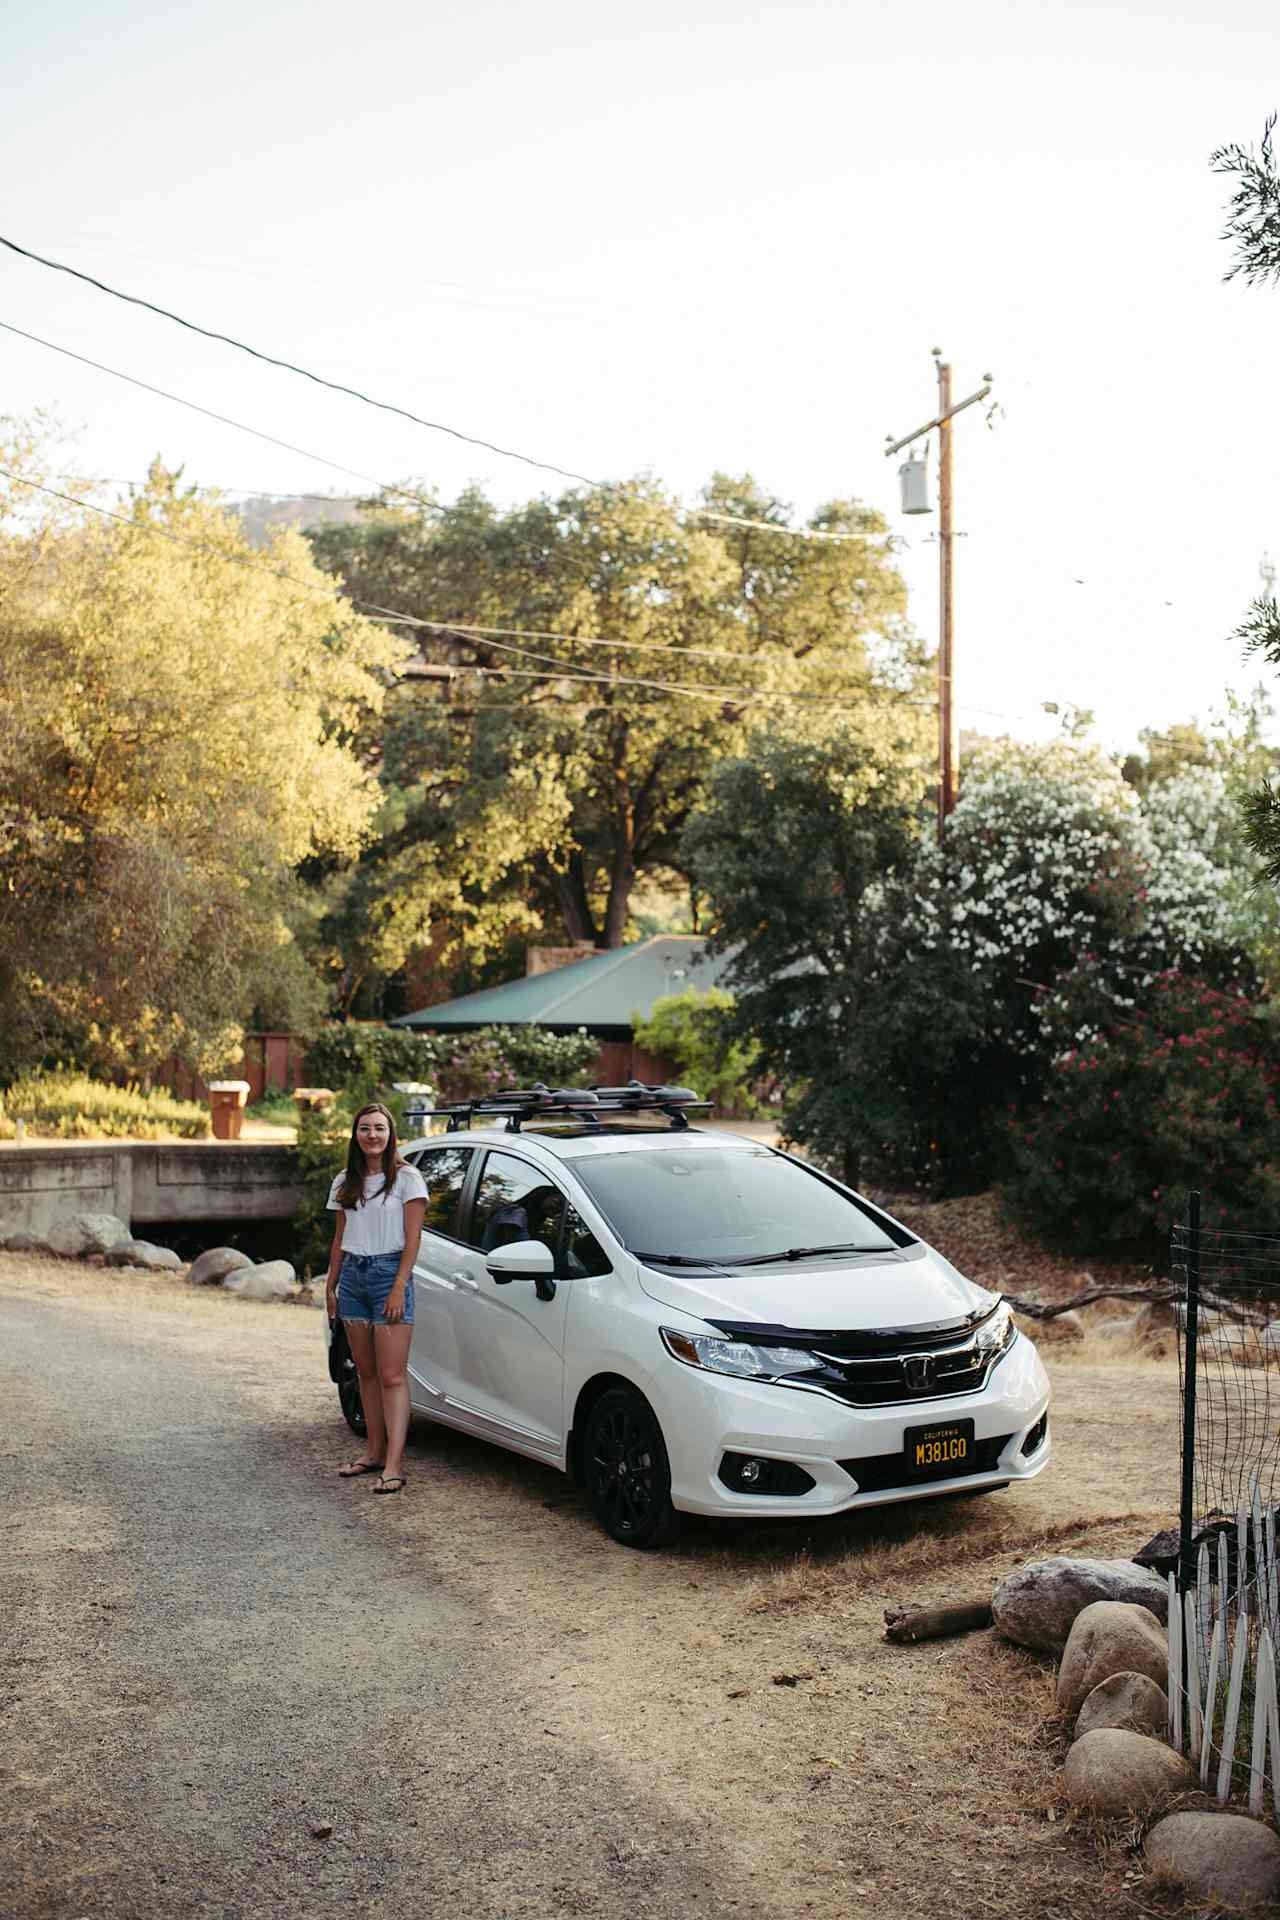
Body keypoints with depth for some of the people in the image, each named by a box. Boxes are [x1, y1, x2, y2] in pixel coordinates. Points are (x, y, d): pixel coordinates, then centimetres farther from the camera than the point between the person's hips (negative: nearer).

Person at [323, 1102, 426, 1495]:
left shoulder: (406, 1178, -4)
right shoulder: (346, 1182, 13)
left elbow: (412, 1238, -8)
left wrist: (399, 1286, -15)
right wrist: (330, 1285, 14)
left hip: (389, 1274, -6)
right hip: (353, 1276, 6)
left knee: (391, 1376, -8)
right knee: (366, 1372, 10)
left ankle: (394, 1464, -11)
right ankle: (374, 1451, 18)